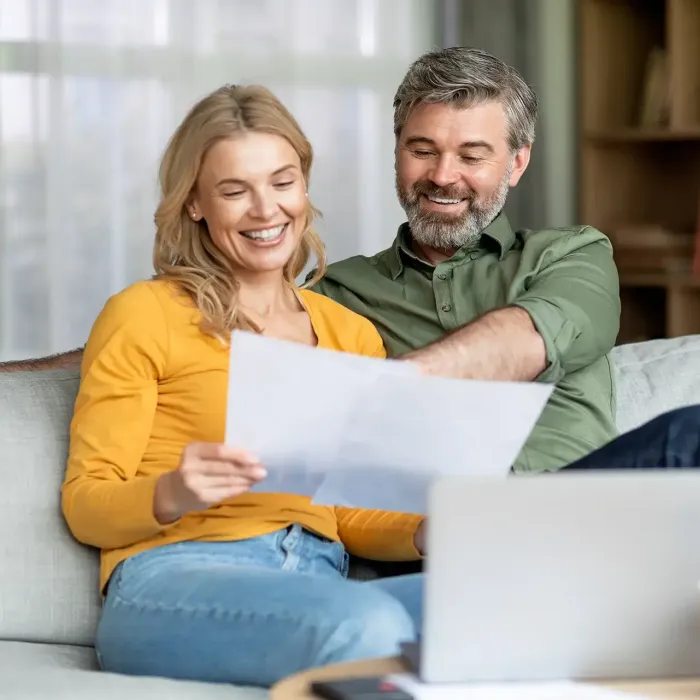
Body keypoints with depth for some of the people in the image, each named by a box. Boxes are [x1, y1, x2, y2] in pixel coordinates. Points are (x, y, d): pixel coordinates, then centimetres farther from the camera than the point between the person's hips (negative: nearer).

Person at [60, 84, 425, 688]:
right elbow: (85, 504, 5)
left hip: (321, 585, 5)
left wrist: (424, 533, -1)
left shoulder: (352, 334, 22)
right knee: (366, 623, -40)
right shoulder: (144, 315, 7)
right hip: (176, 582, -5)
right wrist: (172, 495, -17)